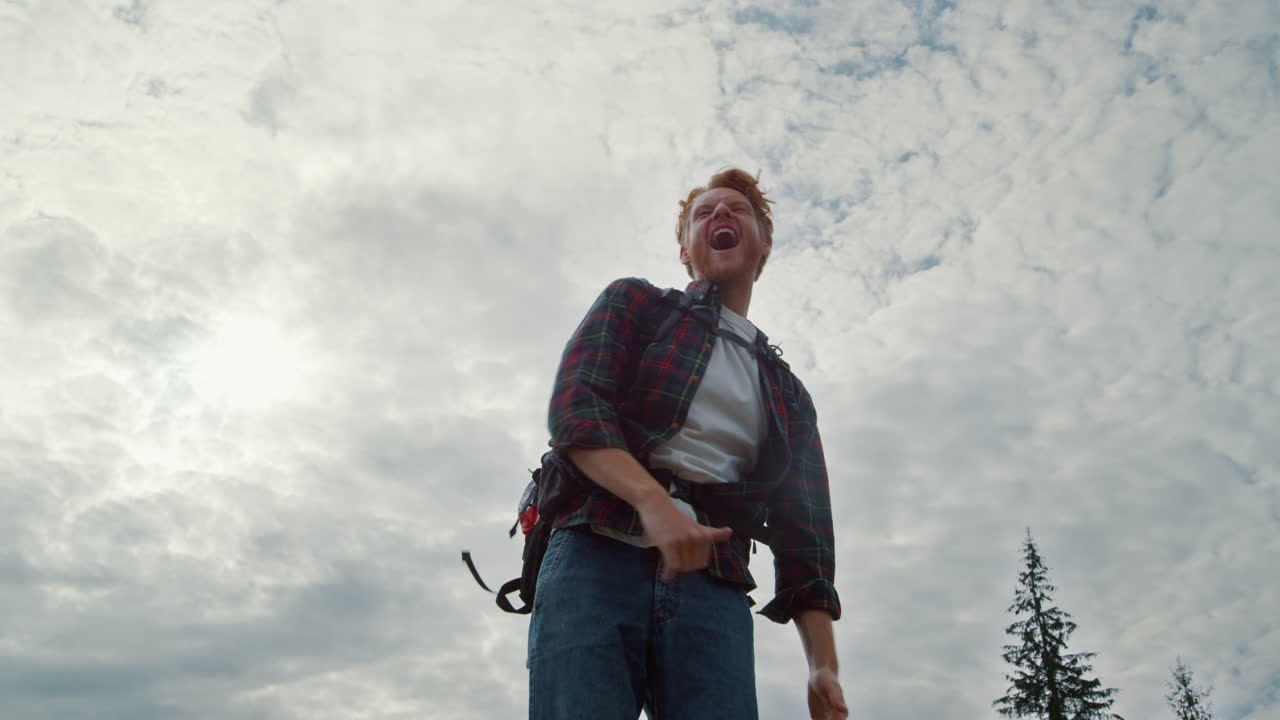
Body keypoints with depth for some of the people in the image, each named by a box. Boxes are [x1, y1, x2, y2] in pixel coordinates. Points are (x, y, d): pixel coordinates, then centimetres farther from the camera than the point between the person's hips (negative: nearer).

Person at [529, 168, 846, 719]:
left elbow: (803, 536, 18)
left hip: (712, 594, 3)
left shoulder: (788, 395, 25)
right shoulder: (634, 303, 17)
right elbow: (574, 406, -1)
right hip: (596, 560, -2)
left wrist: (824, 668, 5)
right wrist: (653, 501, -19)